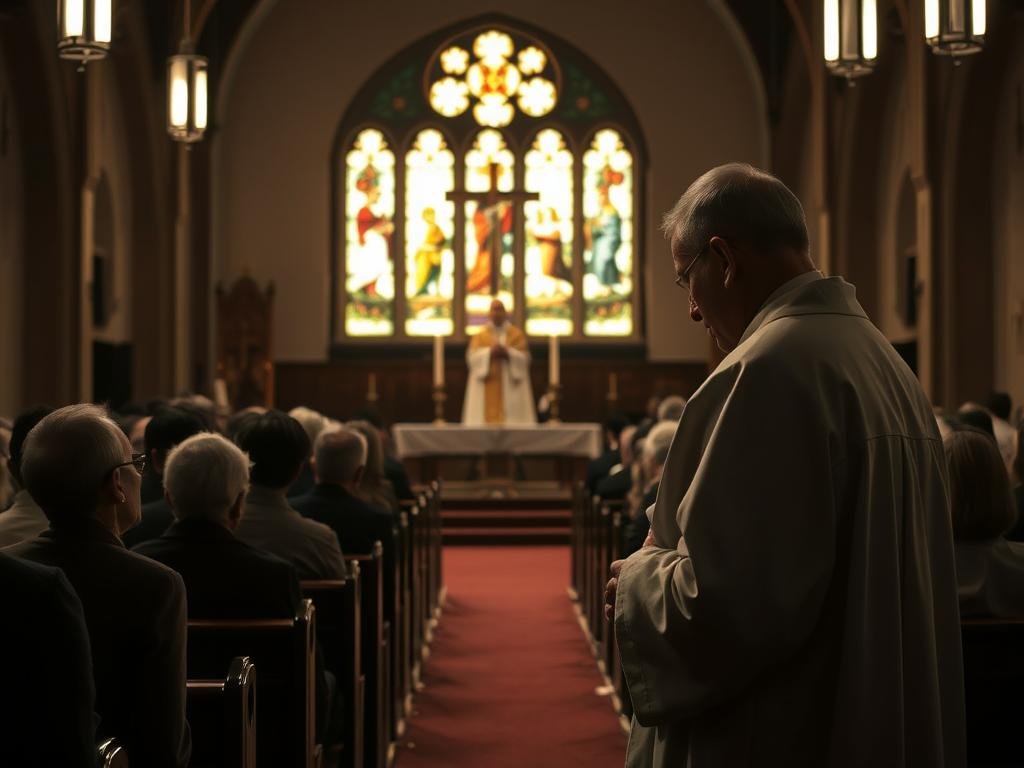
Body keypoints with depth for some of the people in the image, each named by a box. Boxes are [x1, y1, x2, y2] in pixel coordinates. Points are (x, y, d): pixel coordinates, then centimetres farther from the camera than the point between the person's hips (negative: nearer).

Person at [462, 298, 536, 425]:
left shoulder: (517, 334, 10)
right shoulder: (480, 335, 12)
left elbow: (524, 357, 0)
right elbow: (472, 357, -1)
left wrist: (507, 353, -16)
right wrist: (489, 352, -17)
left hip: (511, 387, 0)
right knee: (489, 416, -9)